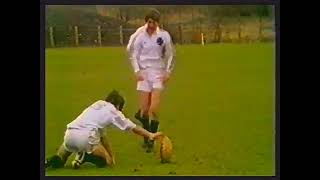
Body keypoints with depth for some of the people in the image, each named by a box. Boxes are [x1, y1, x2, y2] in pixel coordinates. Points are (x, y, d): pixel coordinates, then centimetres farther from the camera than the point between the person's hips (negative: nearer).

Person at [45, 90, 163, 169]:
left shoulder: (95, 106, 31)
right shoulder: (113, 111, 13)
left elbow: (101, 136, 32)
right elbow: (133, 128, 22)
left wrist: (111, 154, 34)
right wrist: (150, 135, 36)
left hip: (69, 134, 6)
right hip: (85, 136, -6)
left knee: (59, 161, 31)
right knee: (108, 162, 12)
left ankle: (54, 160, -3)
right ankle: (84, 157, -12)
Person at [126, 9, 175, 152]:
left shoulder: (164, 35, -2)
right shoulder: (139, 35, -2)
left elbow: (169, 55, 6)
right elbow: (133, 54, 4)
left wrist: (168, 71, -2)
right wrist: (137, 71, -6)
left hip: (158, 73, -1)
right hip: (144, 72, 1)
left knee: (154, 109, -12)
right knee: (144, 108, 1)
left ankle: (152, 139, -3)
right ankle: (146, 137, 19)